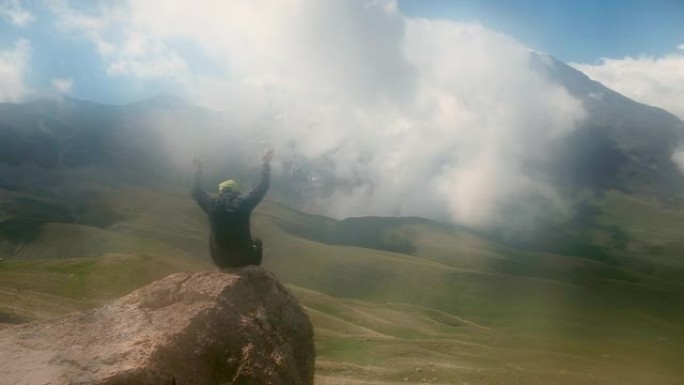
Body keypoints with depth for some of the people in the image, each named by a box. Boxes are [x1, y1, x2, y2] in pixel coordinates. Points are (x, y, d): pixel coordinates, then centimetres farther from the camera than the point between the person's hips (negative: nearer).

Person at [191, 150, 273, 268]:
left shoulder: (212, 204, -5)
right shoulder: (244, 202, -10)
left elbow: (196, 193, 16)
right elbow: (263, 187, 2)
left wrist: (198, 171, 26)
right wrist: (266, 163, 12)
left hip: (220, 259, 2)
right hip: (244, 258, -1)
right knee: (257, 242, 30)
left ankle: (225, 270, 42)